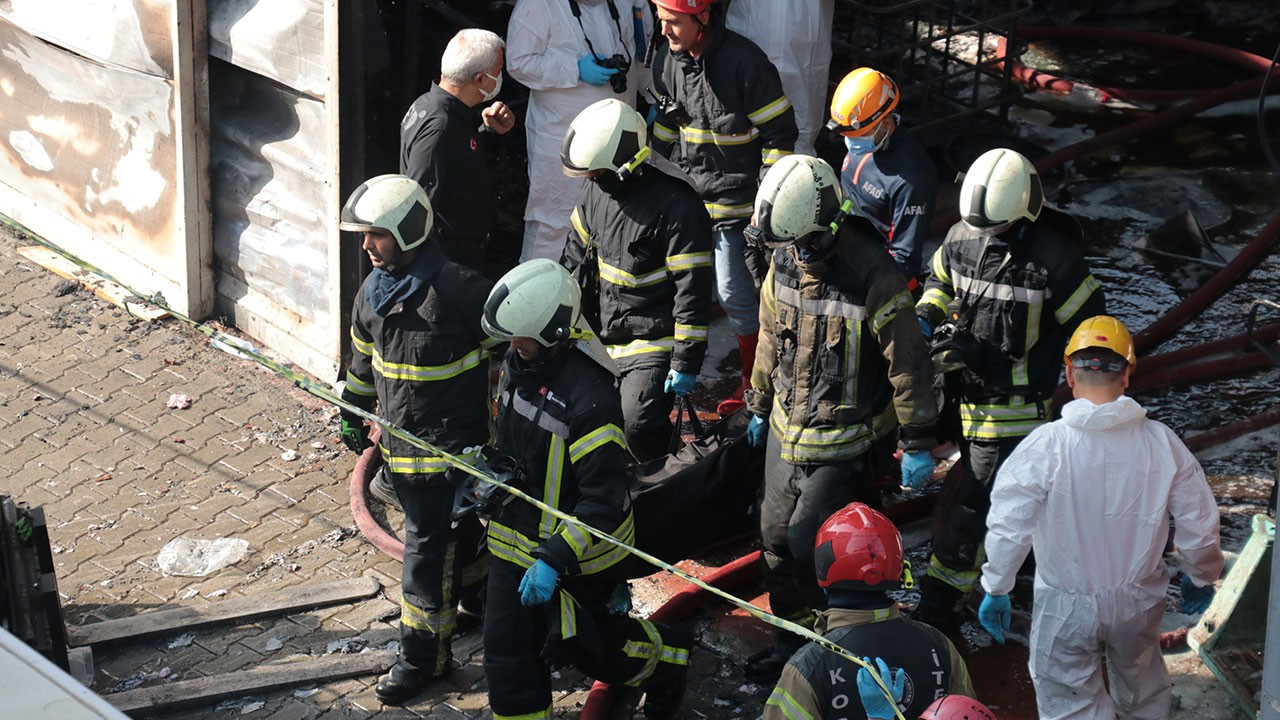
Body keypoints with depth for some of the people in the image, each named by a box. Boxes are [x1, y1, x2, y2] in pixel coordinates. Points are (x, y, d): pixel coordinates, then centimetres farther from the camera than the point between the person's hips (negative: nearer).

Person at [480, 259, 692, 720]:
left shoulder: (588, 397, -30)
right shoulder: (518, 363, -3)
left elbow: (604, 499, -30)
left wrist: (554, 560, -33)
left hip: (575, 547, -7)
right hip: (517, 537, 7)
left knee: (581, 643, 12)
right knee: (507, 647, 7)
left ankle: (667, 661, 39)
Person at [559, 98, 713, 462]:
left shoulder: (676, 206, -21)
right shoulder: (597, 191, 3)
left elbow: (692, 289, -19)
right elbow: (576, 255, 18)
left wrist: (686, 361, -19)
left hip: (654, 343, -8)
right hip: (604, 337, 8)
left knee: (638, 426, -22)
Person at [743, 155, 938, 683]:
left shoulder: (873, 277, -24)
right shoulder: (785, 262, -4)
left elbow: (907, 363, -16)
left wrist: (918, 444, -10)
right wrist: (759, 406, 22)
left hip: (846, 440, -7)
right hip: (788, 429, 7)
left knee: (806, 543, -9)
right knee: (777, 536, 15)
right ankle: (792, 634, 34)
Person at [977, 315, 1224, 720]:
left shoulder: (1045, 446, -20)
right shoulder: (1162, 443, -12)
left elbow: (1008, 527, -18)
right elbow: (1198, 526, -5)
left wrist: (996, 589, -3)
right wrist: (1201, 577, 15)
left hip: (1066, 608, -2)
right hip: (1140, 603, 3)